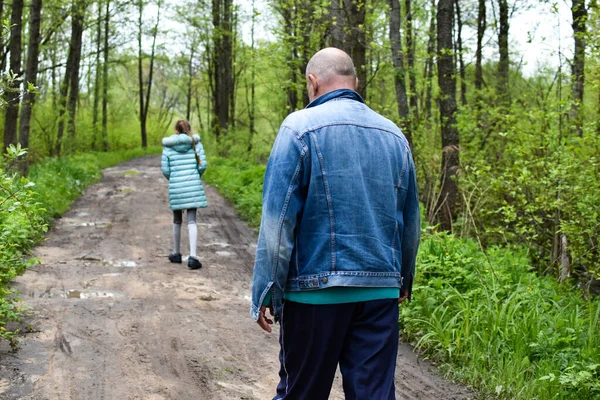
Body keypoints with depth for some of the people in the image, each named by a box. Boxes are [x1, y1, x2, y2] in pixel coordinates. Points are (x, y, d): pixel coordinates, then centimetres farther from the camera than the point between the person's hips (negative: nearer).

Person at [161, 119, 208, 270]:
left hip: (175, 186, 1)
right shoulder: (195, 142, 2)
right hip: (193, 186, -1)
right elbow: (203, 164, -2)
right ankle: (192, 256, -14)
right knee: (191, 221, -2)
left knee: (177, 221, 15)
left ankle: (176, 253, 28)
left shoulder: (168, 146, 3)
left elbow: (165, 169, 0)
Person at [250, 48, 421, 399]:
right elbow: (410, 221, 17)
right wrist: (404, 279, 29)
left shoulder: (301, 127, -5)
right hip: (382, 291, 4)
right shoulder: (394, 135, 10)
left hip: (317, 289, -4)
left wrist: (266, 292, -5)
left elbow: (278, 221, -10)